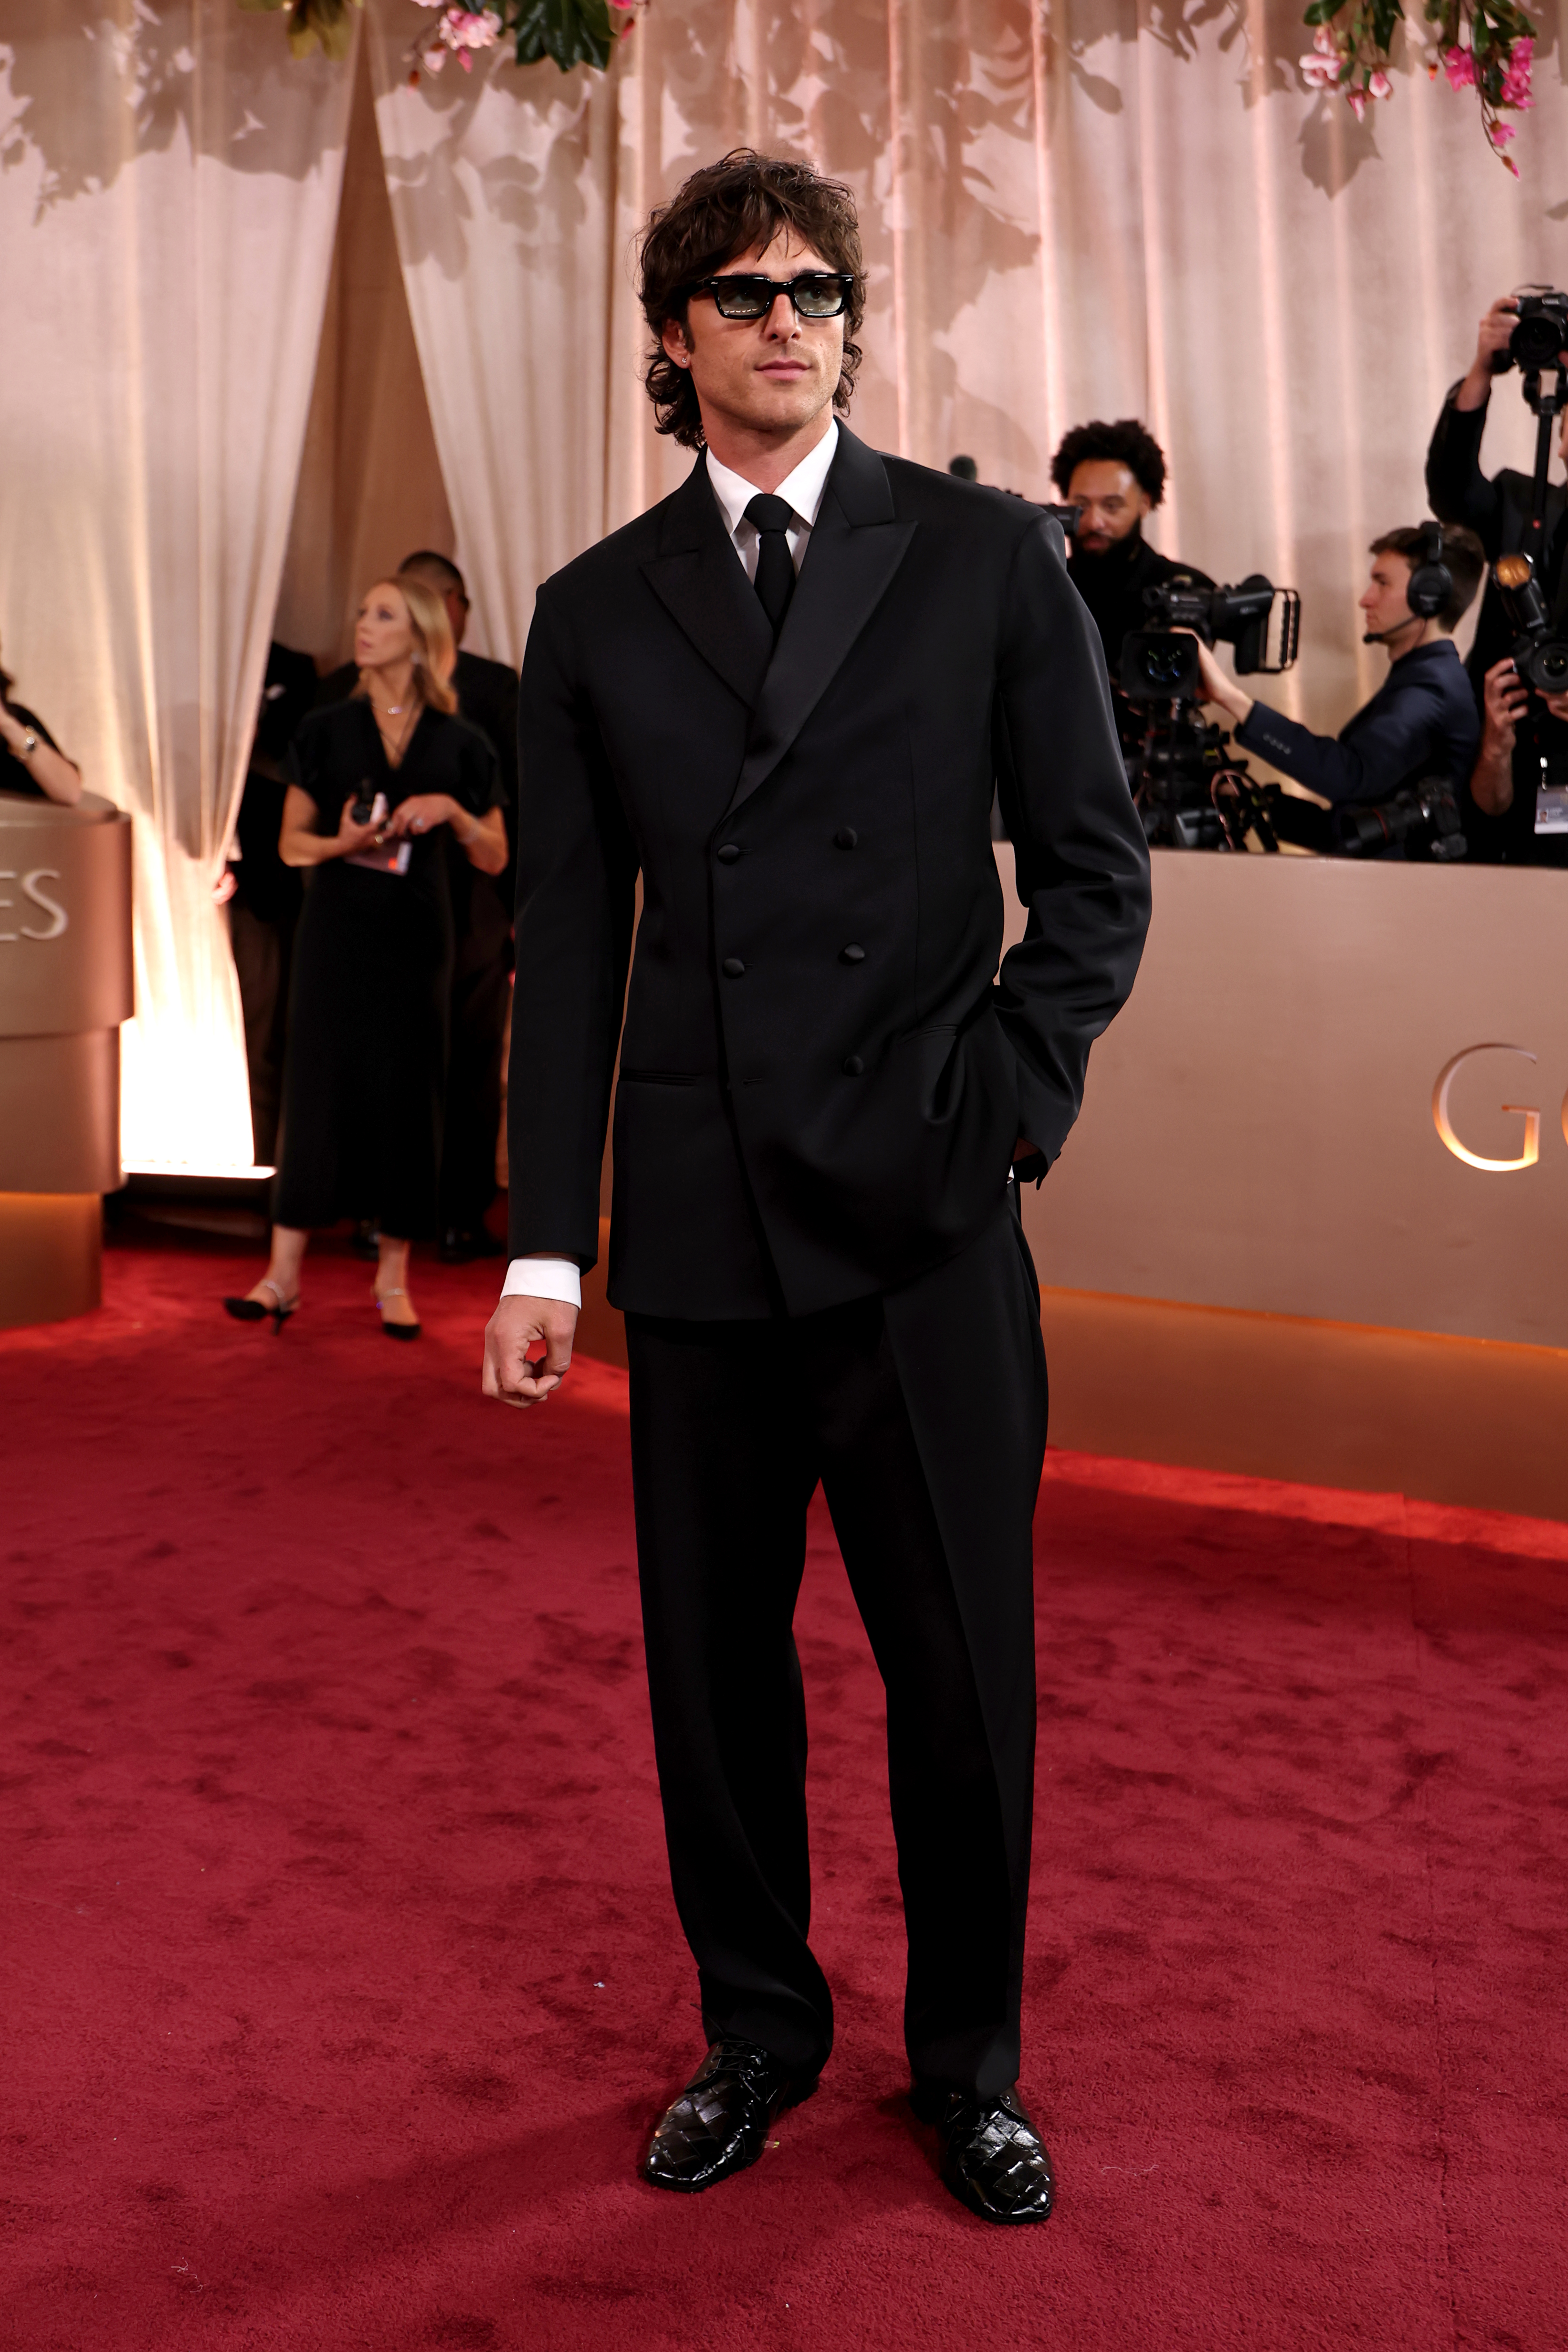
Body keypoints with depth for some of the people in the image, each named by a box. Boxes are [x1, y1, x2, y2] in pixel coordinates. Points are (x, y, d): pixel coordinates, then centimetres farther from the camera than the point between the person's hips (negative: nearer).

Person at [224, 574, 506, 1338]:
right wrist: (340, 843, -16)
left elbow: (495, 859, 5)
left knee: (405, 1091, 2)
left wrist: (453, 810, -13)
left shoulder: (457, 744, 3)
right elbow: (291, 842, 5)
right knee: (317, 1084, -1)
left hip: (415, 933, 0)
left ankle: (393, 1276, 12)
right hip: (335, 929, 0)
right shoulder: (325, 731, 4)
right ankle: (284, 1273, 3)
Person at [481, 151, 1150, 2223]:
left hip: (925, 1219, -2)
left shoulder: (985, 556, 5)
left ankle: (969, 2062, 27)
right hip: (698, 1227, 2)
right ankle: (756, 2031, 32)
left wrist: (1010, 1103, -9)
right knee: (713, 1661, 11)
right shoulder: (595, 612, 10)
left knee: (964, 1668, 6)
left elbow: (1097, 869, 5)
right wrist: (542, 1241, 3)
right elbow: (567, 944, 8)